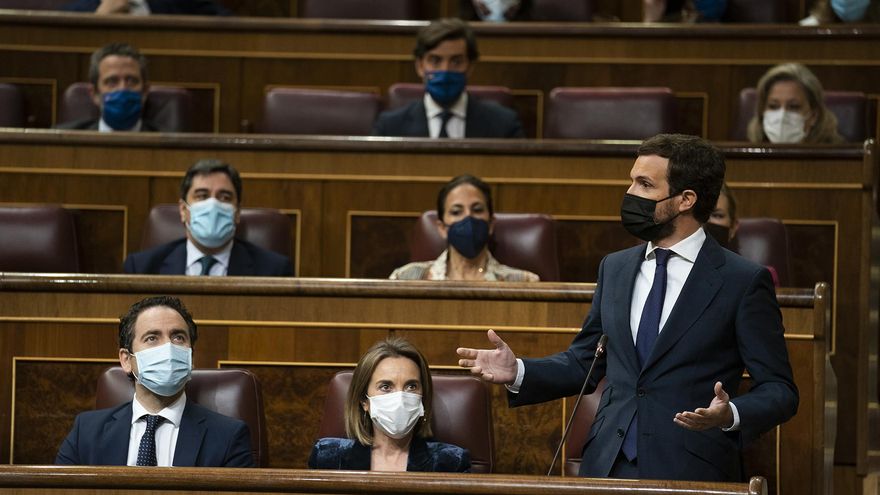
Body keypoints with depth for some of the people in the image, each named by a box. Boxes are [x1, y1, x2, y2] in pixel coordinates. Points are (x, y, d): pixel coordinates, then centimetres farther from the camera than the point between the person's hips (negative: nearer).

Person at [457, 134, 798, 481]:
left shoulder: (743, 282, -6)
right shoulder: (614, 268, 11)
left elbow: (779, 390, -6)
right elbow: (583, 363, 18)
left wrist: (731, 416, -25)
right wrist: (518, 372, 1)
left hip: (690, 474, -4)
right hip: (609, 466, 4)